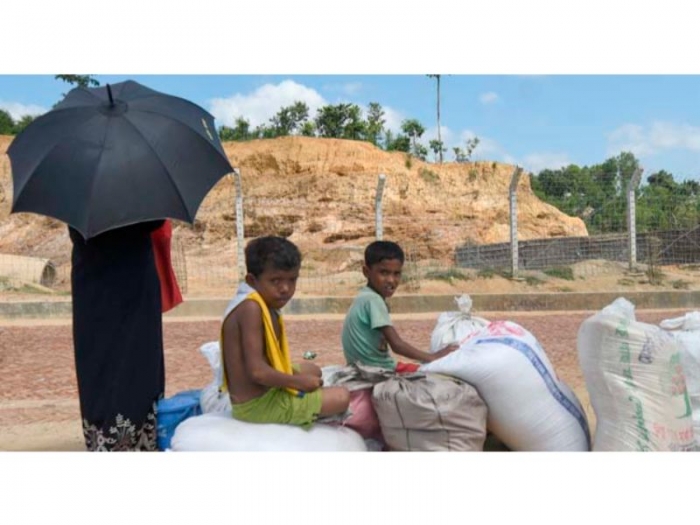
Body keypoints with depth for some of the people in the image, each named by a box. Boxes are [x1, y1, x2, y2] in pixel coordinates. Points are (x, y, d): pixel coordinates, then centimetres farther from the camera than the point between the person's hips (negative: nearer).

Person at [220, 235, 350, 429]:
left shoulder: (265, 305, 6)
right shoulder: (251, 308, -24)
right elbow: (257, 371, -29)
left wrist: (296, 376, -1)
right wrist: (299, 381, -17)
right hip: (257, 404, -10)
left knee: (312, 370, 31)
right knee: (342, 396, -10)